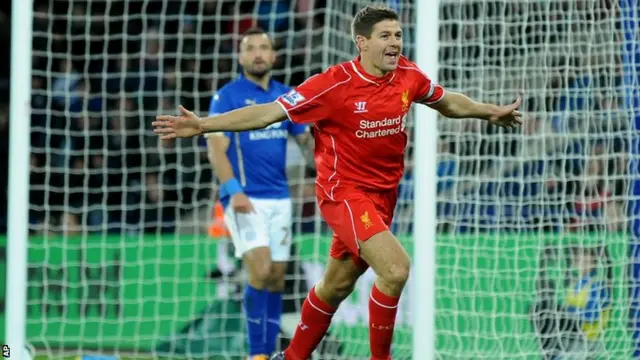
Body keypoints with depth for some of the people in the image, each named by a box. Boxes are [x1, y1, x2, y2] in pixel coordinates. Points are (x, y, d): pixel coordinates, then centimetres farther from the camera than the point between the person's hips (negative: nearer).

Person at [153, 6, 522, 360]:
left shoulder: (408, 75, -3)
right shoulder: (335, 84, -19)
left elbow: (448, 101, 20)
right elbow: (268, 113, -18)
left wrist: (491, 112, 20)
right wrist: (202, 125, -23)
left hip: (383, 194, 6)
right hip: (345, 192, -6)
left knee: (337, 286, 18)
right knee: (395, 268, -25)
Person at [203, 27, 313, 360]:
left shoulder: (285, 96, 11)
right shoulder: (228, 96, -4)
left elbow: (305, 139, 16)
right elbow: (216, 149, -10)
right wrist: (233, 191, -22)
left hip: (279, 198, 6)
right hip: (245, 199, -6)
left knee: (276, 278, 6)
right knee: (259, 271, -18)